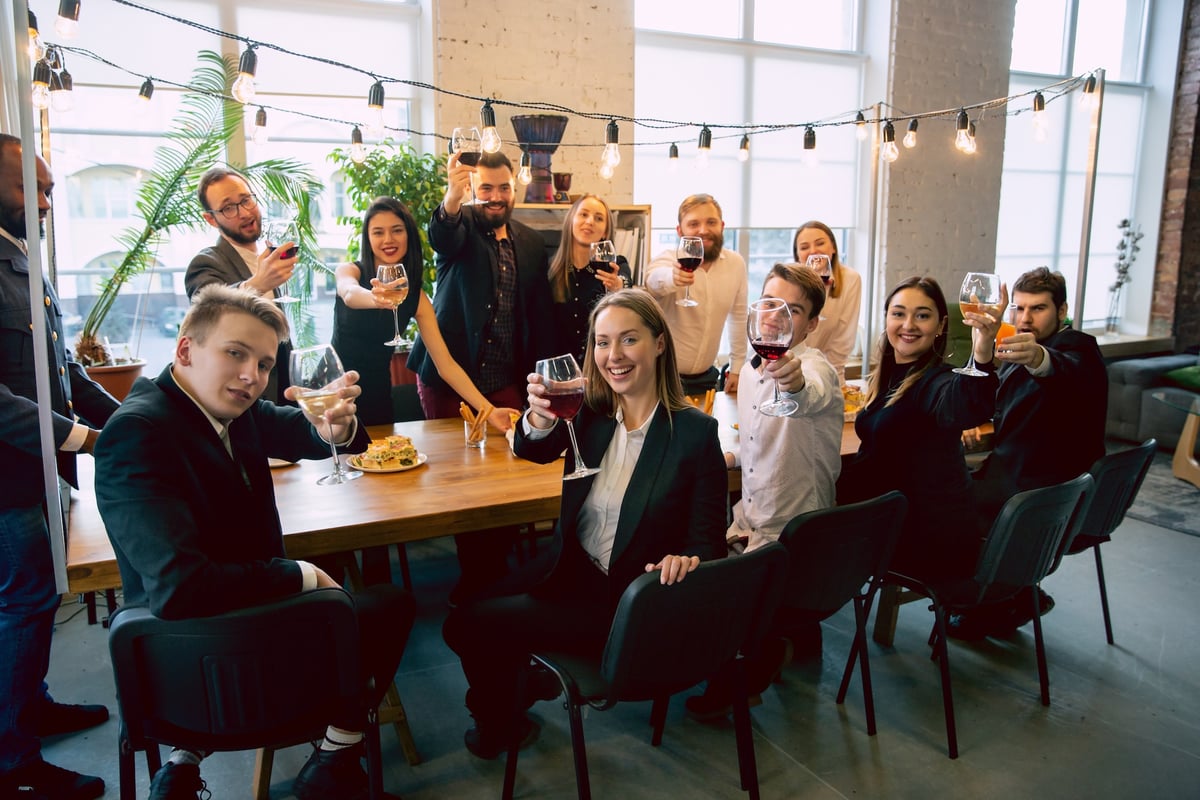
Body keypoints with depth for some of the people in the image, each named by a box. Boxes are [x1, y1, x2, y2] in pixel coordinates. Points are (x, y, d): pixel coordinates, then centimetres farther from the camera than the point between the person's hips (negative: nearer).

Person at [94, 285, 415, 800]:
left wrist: (337, 426, -14)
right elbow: (178, 588, -34)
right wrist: (303, 577, -21)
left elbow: (304, 437, 11)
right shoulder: (137, 431, -26)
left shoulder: (229, 406, -3)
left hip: (237, 605, 8)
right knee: (392, 603, 1)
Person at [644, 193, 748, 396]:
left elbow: (738, 316, 9)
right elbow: (655, 279, -40)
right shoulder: (668, 259, -16)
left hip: (706, 377, 4)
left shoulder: (736, 263, -3)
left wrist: (737, 368, 8)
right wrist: (673, 277, -63)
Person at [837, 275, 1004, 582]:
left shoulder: (935, 382, -21)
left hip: (931, 539, -8)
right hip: (896, 521, 8)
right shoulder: (887, 377, 6)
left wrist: (982, 355, -66)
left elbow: (968, 410, -48)